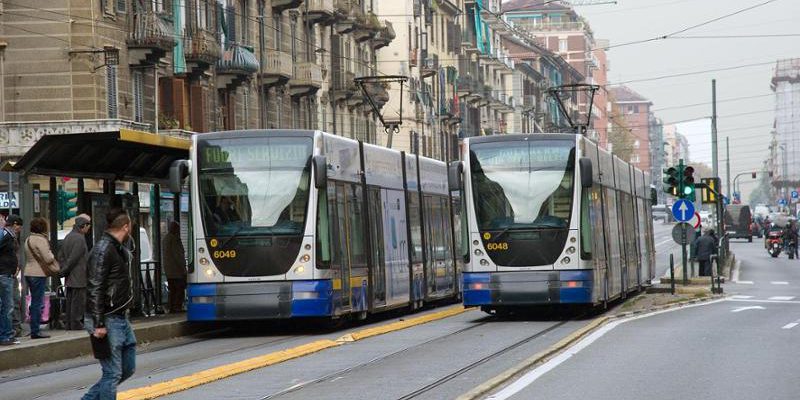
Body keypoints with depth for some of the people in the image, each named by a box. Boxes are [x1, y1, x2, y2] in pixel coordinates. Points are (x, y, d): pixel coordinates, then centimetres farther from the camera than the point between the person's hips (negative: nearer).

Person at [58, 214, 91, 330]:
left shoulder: (68, 237, 15)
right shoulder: (79, 239, -17)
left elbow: (60, 255, 17)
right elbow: (73, 258, -19)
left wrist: (63, 270, 11)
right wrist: (64, 272, -8)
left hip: (70, 278, 9)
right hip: (79, 278, -9)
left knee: (70, 301, 12)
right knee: (78, 301, -5)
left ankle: (69, 324, 15)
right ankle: (76, 323, -3)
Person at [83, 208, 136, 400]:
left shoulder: (120, 250, 14)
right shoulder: (103, 250, -16)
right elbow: (94, 289, -21)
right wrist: (98, 324, -23)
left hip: (121, 319, 10)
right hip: (108, 321, -10)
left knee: (128, 368, 14)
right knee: (112, 373, -7)